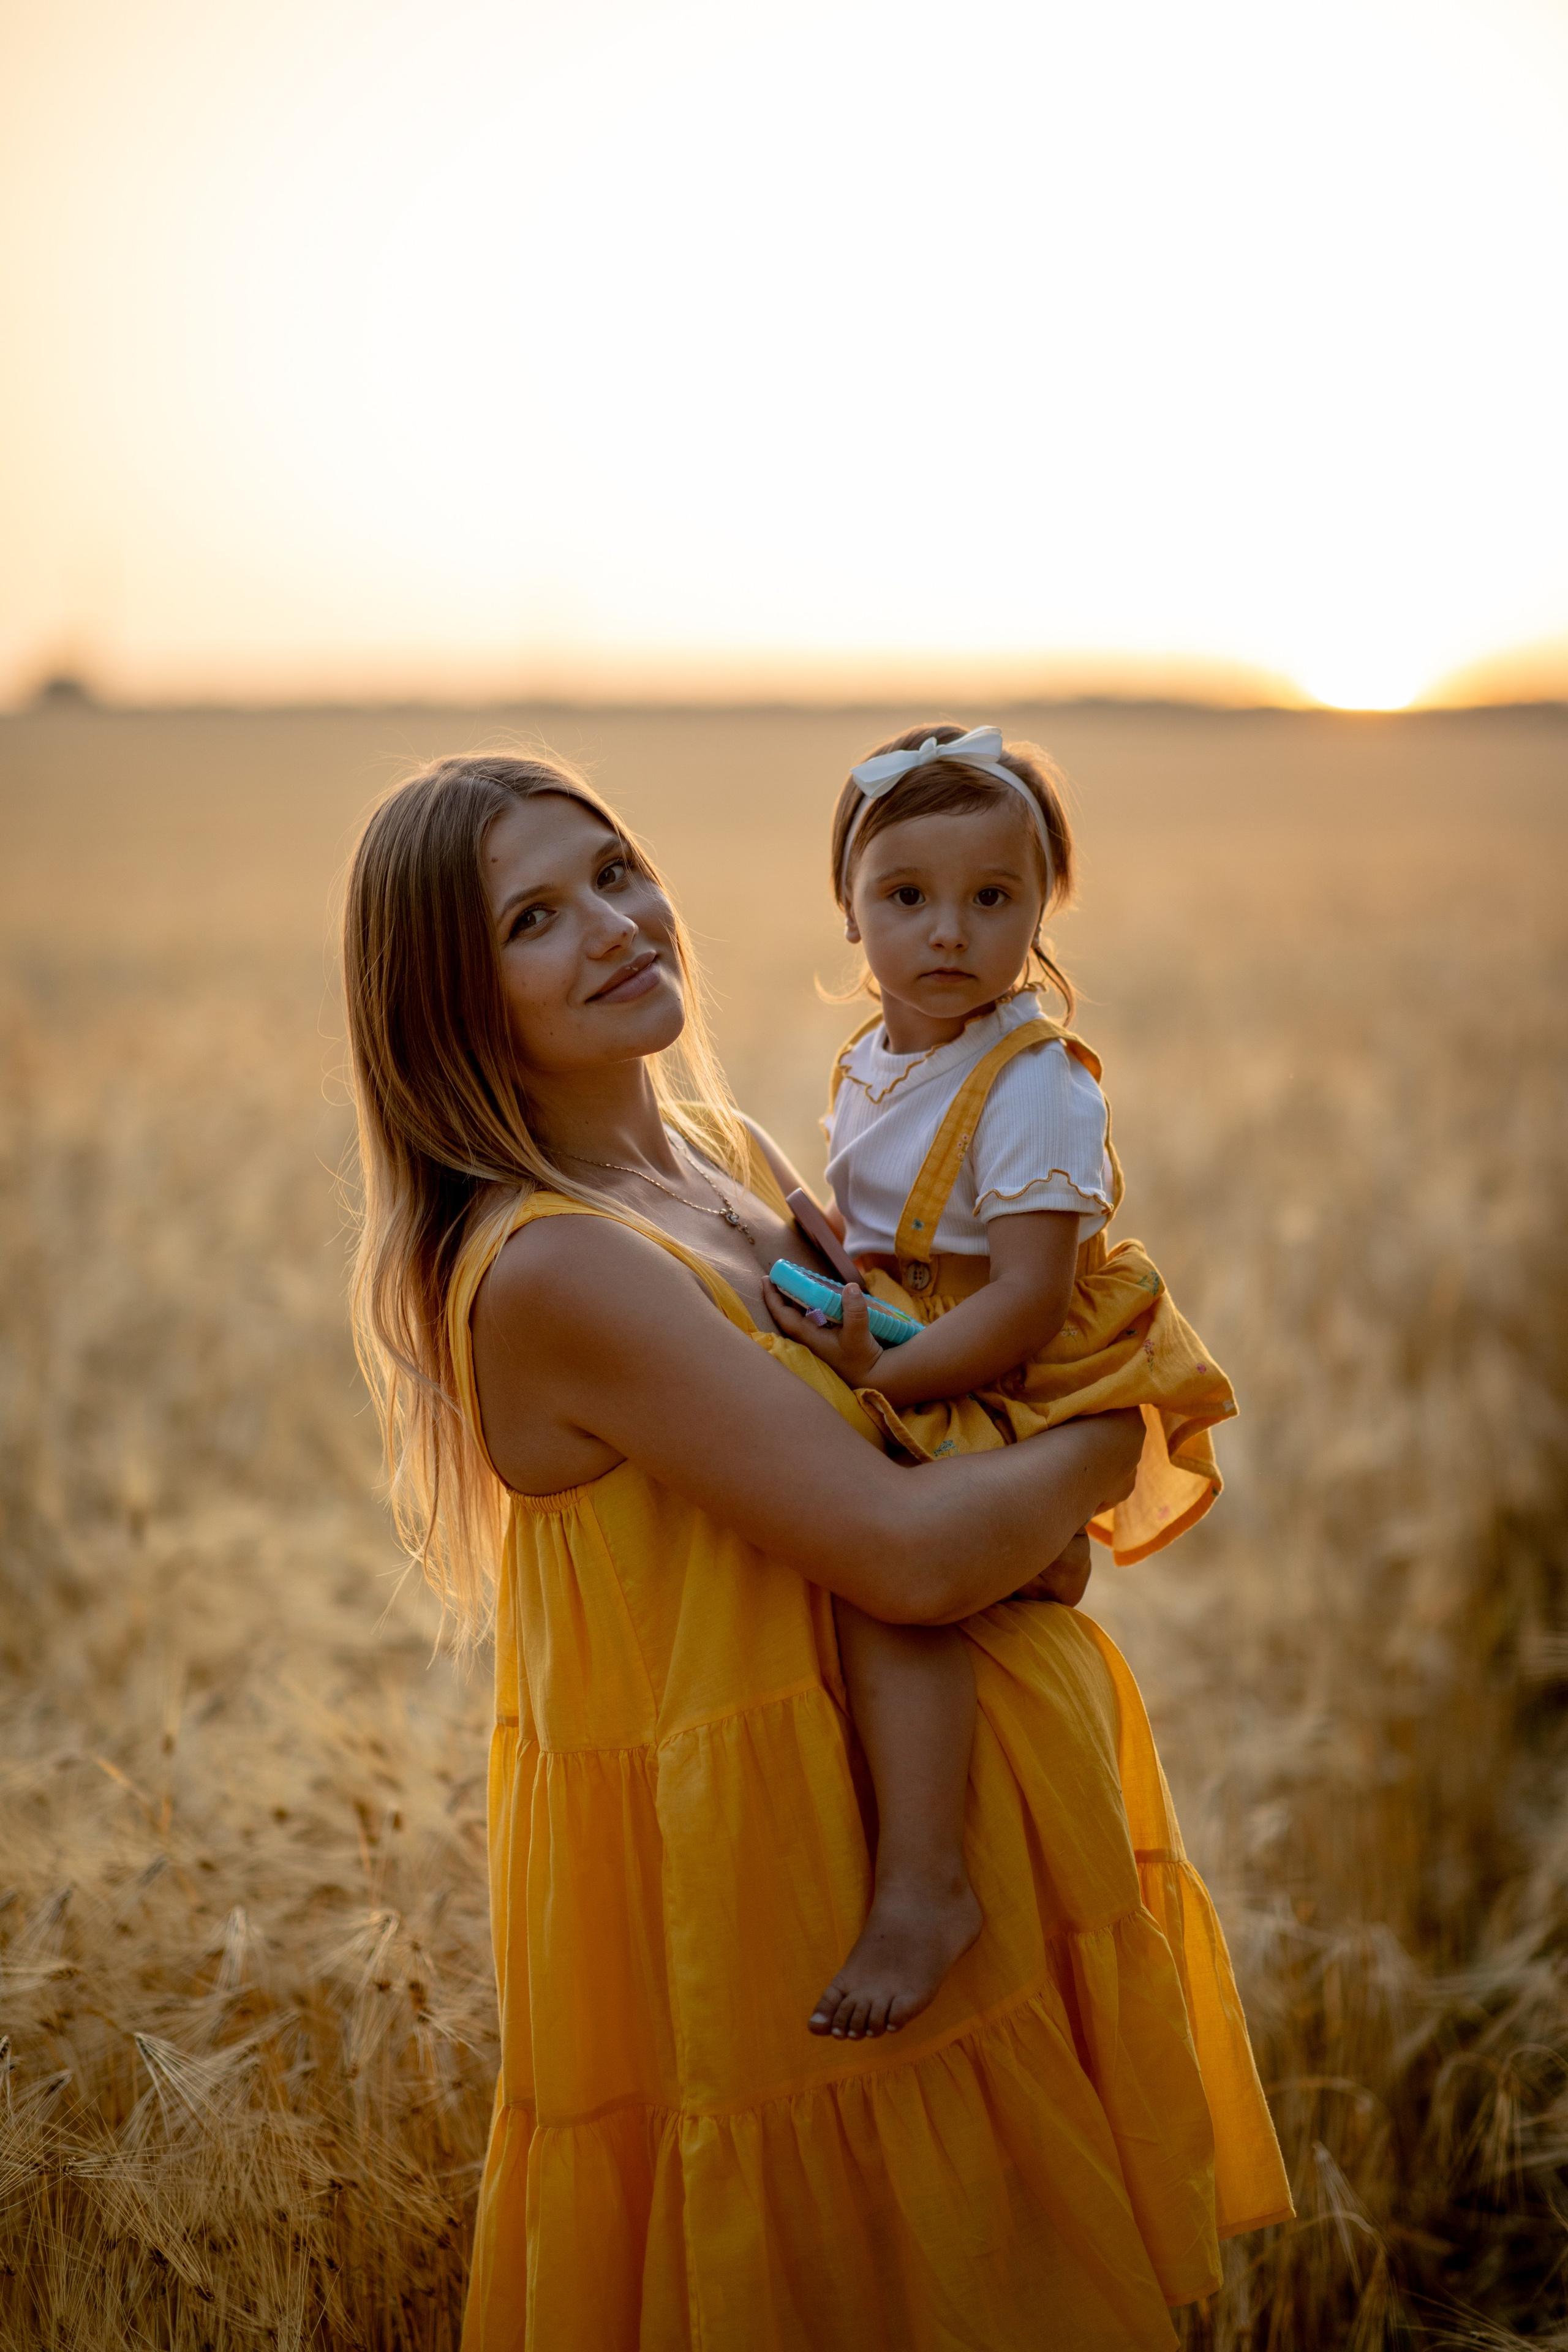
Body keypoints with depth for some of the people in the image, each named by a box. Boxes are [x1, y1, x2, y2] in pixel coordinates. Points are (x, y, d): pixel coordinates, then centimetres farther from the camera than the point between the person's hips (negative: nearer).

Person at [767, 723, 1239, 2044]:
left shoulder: (1035, 1084, -18)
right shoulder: (871, 1065, 9)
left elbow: (1025, 1301, -24)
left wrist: (886, 1378, -25)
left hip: (1011, 1397, -10)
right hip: (906, 1385, 10)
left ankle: (925, 1885, -30)